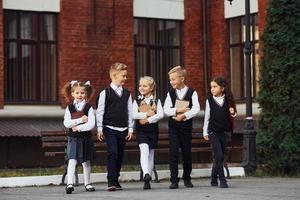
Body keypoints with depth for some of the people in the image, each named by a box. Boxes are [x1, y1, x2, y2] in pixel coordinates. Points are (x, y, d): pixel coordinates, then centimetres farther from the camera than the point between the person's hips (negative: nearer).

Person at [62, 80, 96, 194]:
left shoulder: (89, 108, -2)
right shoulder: (69, 108, 2)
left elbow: (91, 124, -12)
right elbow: (66, 123, -9)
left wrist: (78, 127, -15)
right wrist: (80, 120, -16)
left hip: (85, 138, 0)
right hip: (73, 139, 0)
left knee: (86, 162, 11)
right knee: (72, 161, -11)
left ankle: (87, 183, 25)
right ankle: (70, 184, -16)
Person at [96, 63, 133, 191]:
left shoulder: (127, 93, 10)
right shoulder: (105, 93, -3)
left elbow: (129, 112, 12)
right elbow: (100, 111, -3)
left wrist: (130, 128, 8)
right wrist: (100, 128, -6)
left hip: (123, 130, 5)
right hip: (110, 129, -5)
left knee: (119, 155, 8)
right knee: (112, 153, -14)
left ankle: (115, 180, 20)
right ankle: (111, 182, -14)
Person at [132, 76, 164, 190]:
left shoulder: (156, 101, 5)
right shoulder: (137, 101, 5)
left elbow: (160, 114, -9)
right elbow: (133, 115, -9)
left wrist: (148, 120, -18)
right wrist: (147, 114, -14)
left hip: (153, 129, 1)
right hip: (141, 130, -1)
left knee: (150, 155, 6)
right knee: (144, 150, -23)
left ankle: (147, 180, 13)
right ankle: (146, 174, -38)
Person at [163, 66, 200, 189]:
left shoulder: (192, 93, 0)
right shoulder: (171, 94, 7)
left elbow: (196, 109, -10)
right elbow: (166, 110, -2)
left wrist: (184, 115, -19)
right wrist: (177, 110, -17)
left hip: (186, 125, -1)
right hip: (173, 126, 1)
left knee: (186, 153, 6)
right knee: (173, 153, -6)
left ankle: (187, 179, 20)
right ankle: (174, 180, -4)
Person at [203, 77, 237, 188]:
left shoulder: (227, 100, 4)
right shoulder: (210, 100, 1)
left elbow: (232, 115, 15)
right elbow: (207, 117, 5)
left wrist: (233, 113, -8)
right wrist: (205, 132, 4)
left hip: (223, 132, 2)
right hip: (213, 132, -2)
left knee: (220, 157, 6)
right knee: (218, 156, -12)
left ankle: (214, 179, 18)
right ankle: (222, 180, -9)